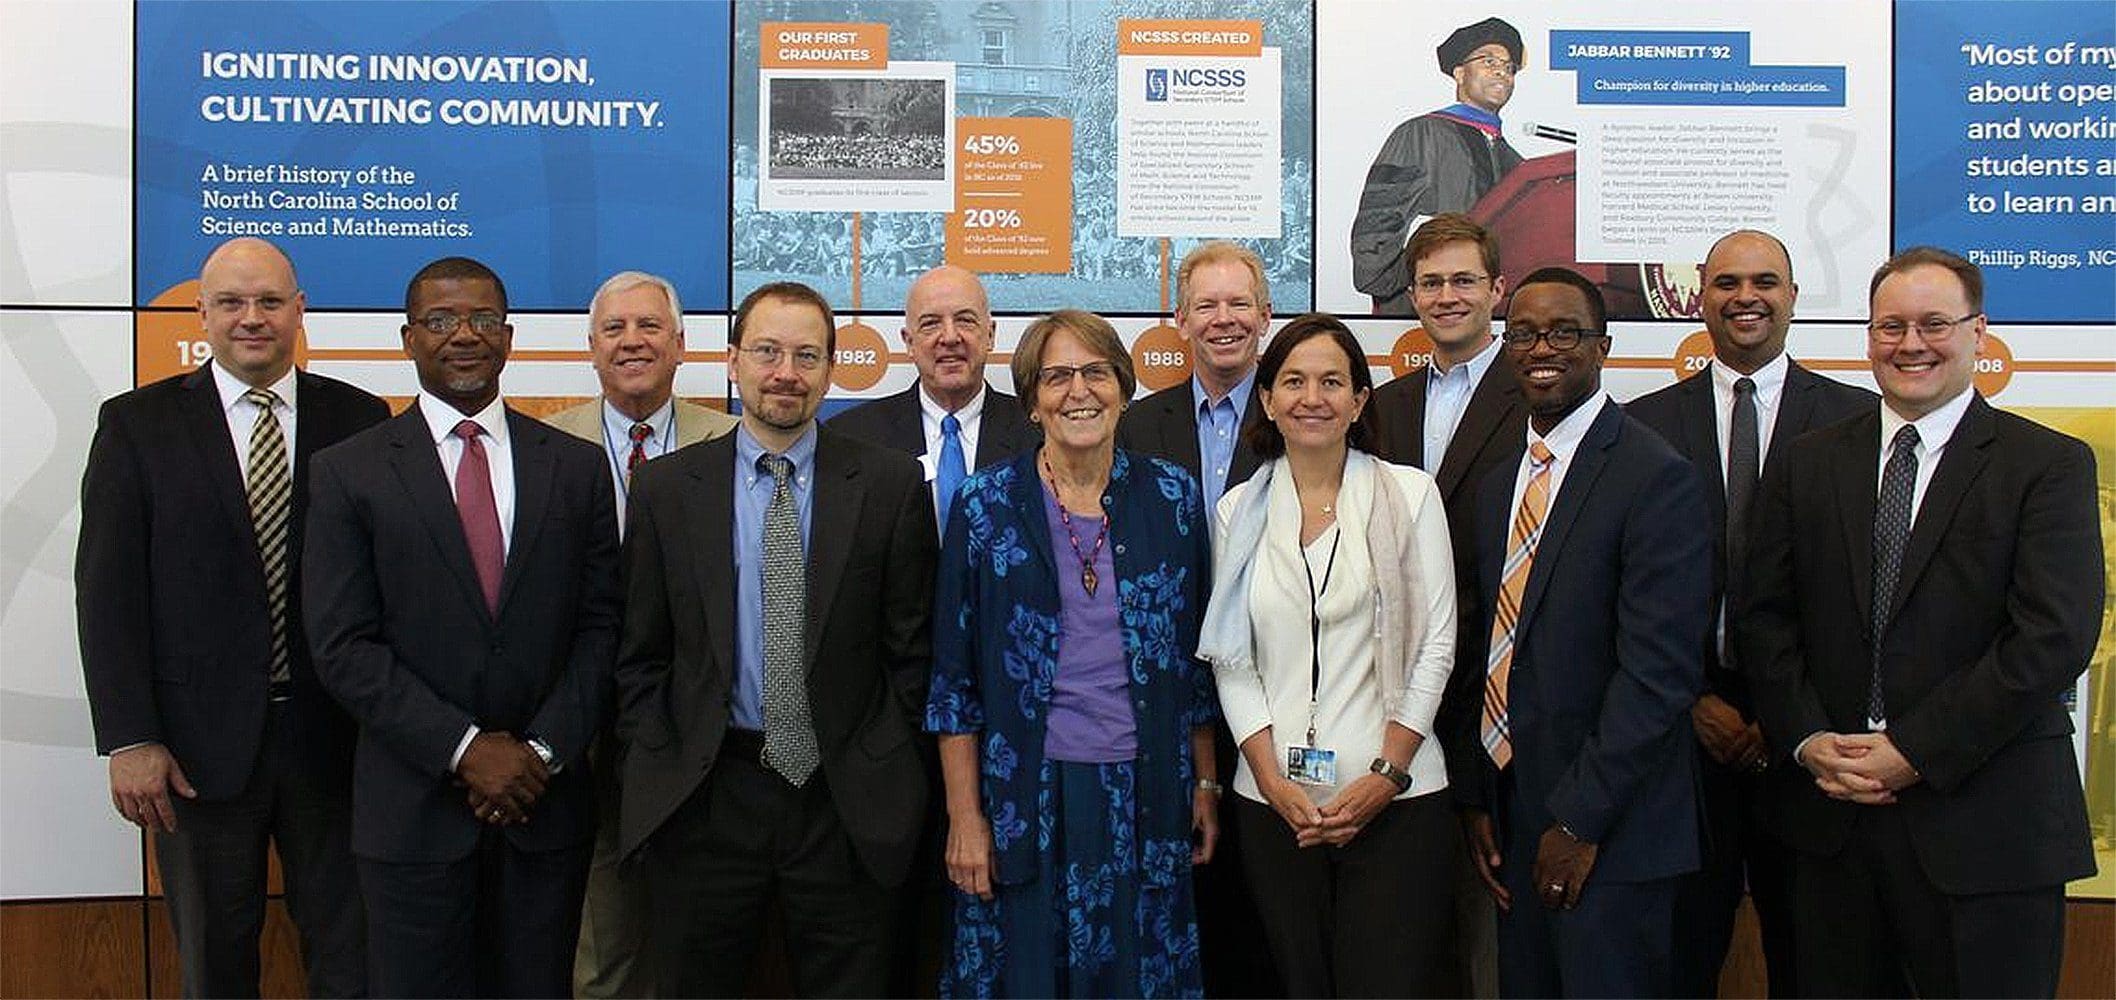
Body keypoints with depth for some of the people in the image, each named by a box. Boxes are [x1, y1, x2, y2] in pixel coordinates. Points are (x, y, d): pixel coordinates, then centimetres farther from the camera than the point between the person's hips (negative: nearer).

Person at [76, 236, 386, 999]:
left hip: (330, 735, 1)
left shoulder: (360, 419, 3)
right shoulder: (136, 424, 1)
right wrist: (128, 739, -9)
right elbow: (107, 589, -3)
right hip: (199, 741, 0)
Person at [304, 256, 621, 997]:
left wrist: (543, 751, -8)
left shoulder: (577, 466, 5)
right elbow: (344, 647, -6)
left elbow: (601, 624, 3)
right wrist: (464, 748, -13)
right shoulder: (349, 472, 0)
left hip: (545, 797, 2)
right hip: (415, 805, -2)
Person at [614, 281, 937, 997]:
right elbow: (641, 656, 6)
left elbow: (910, 645, 2)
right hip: (702, 799, 1)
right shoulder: (665, 488, 3)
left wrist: (882, 766, -2)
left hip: (848, 801, -1)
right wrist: (657, 770, -2)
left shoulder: (892, 485, 0)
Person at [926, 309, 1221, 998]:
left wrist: (1206, 783, 7)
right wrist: (964, 817, -4)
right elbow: (953, 676, -1)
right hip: (1024, 797, -1)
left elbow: (1199, 656, 9)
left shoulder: (1174, 496, 3)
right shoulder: (986, 505, -2)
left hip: (1145, 796, 2)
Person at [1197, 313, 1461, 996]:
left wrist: (1385, 775, -8)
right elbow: (1230, 661, 5)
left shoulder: (1410, 494, 1)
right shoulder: (1239, 510, 7)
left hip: (1397, 801, -2)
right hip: (1274, 801, 2)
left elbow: (1436, 645, -1)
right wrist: (1275, 784, -5)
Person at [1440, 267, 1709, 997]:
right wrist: (1474, 795, 6)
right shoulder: (1496, 486, 12)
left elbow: (1658, 669, -17)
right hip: (1511, 825, 7)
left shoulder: (1655, 478, -12)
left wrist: (1581, 818, -17)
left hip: (1606, 828, -6)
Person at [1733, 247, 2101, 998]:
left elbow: (2054, 637, -11)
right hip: (1830, 819, 3)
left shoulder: (2049, 465, -2)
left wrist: (1916, 752, -14)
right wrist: (1806, 740, -7)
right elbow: (1761, 617, 8)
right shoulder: (1807, 465, 10)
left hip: (1983, 826, -3)